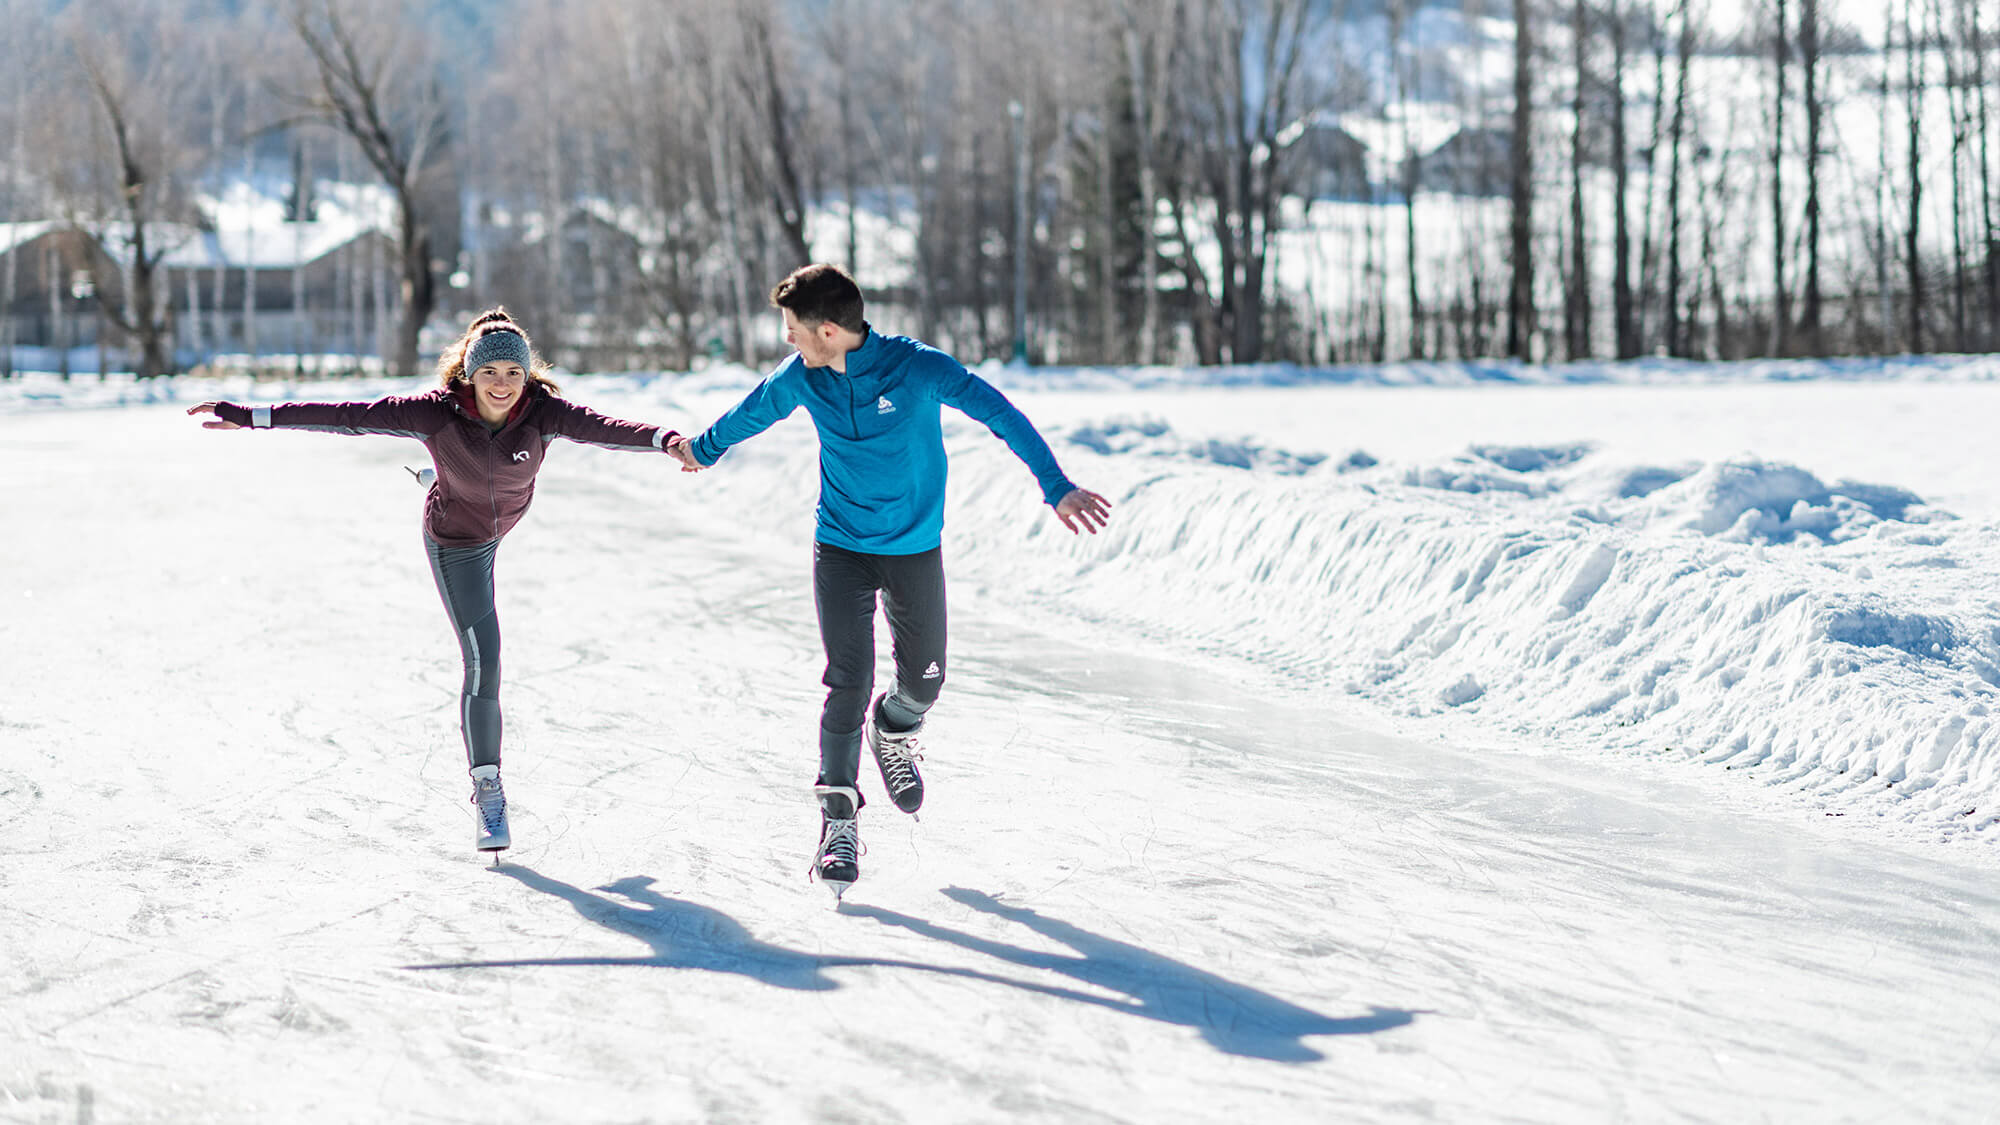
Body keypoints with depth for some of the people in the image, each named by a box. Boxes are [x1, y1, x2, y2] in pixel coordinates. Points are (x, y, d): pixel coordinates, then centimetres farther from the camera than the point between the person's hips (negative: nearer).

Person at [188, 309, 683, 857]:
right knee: (483, 662, -12)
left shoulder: (541, 410, -32)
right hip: (456, 542, -4)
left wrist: (664, 439, -69)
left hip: (506, 519, 4)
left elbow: (600, 427, -49)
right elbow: (346, 417, -37)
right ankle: (488, 792, -1)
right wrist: (250, 417, -41)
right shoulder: (438, 412, -36)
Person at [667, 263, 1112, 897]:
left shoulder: (916, 368, -20)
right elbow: (751, 414, 13)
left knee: (924, 677, 9)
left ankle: (893, 732, 44)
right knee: (849, 682, -11)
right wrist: (703, 449, 31)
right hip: (840, 549, 1)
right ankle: (838, 814, -1)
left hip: (915, 549, -1)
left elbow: (999, 414, -23)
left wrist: (1055, 486, -33)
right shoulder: (802, 379, -8)